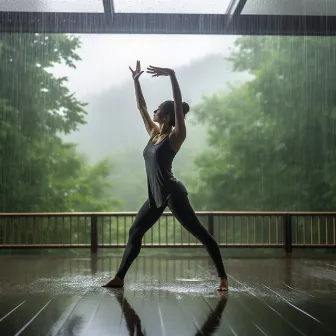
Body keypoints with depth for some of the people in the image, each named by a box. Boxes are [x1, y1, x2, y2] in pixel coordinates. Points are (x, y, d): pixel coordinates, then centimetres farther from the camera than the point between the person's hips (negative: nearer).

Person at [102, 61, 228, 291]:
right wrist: (136, 81, 17)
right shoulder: (154, 133, 12)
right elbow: (141, 107, 18)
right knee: (135, 233, 9)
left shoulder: (176, 136, -8)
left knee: (200, 233, -5)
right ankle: (119, 278, 15)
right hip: (156, 196, 9)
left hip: (173, 194, -8)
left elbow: (178, 104, -18)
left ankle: (222, 277, -1)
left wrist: (171, 74, -24)